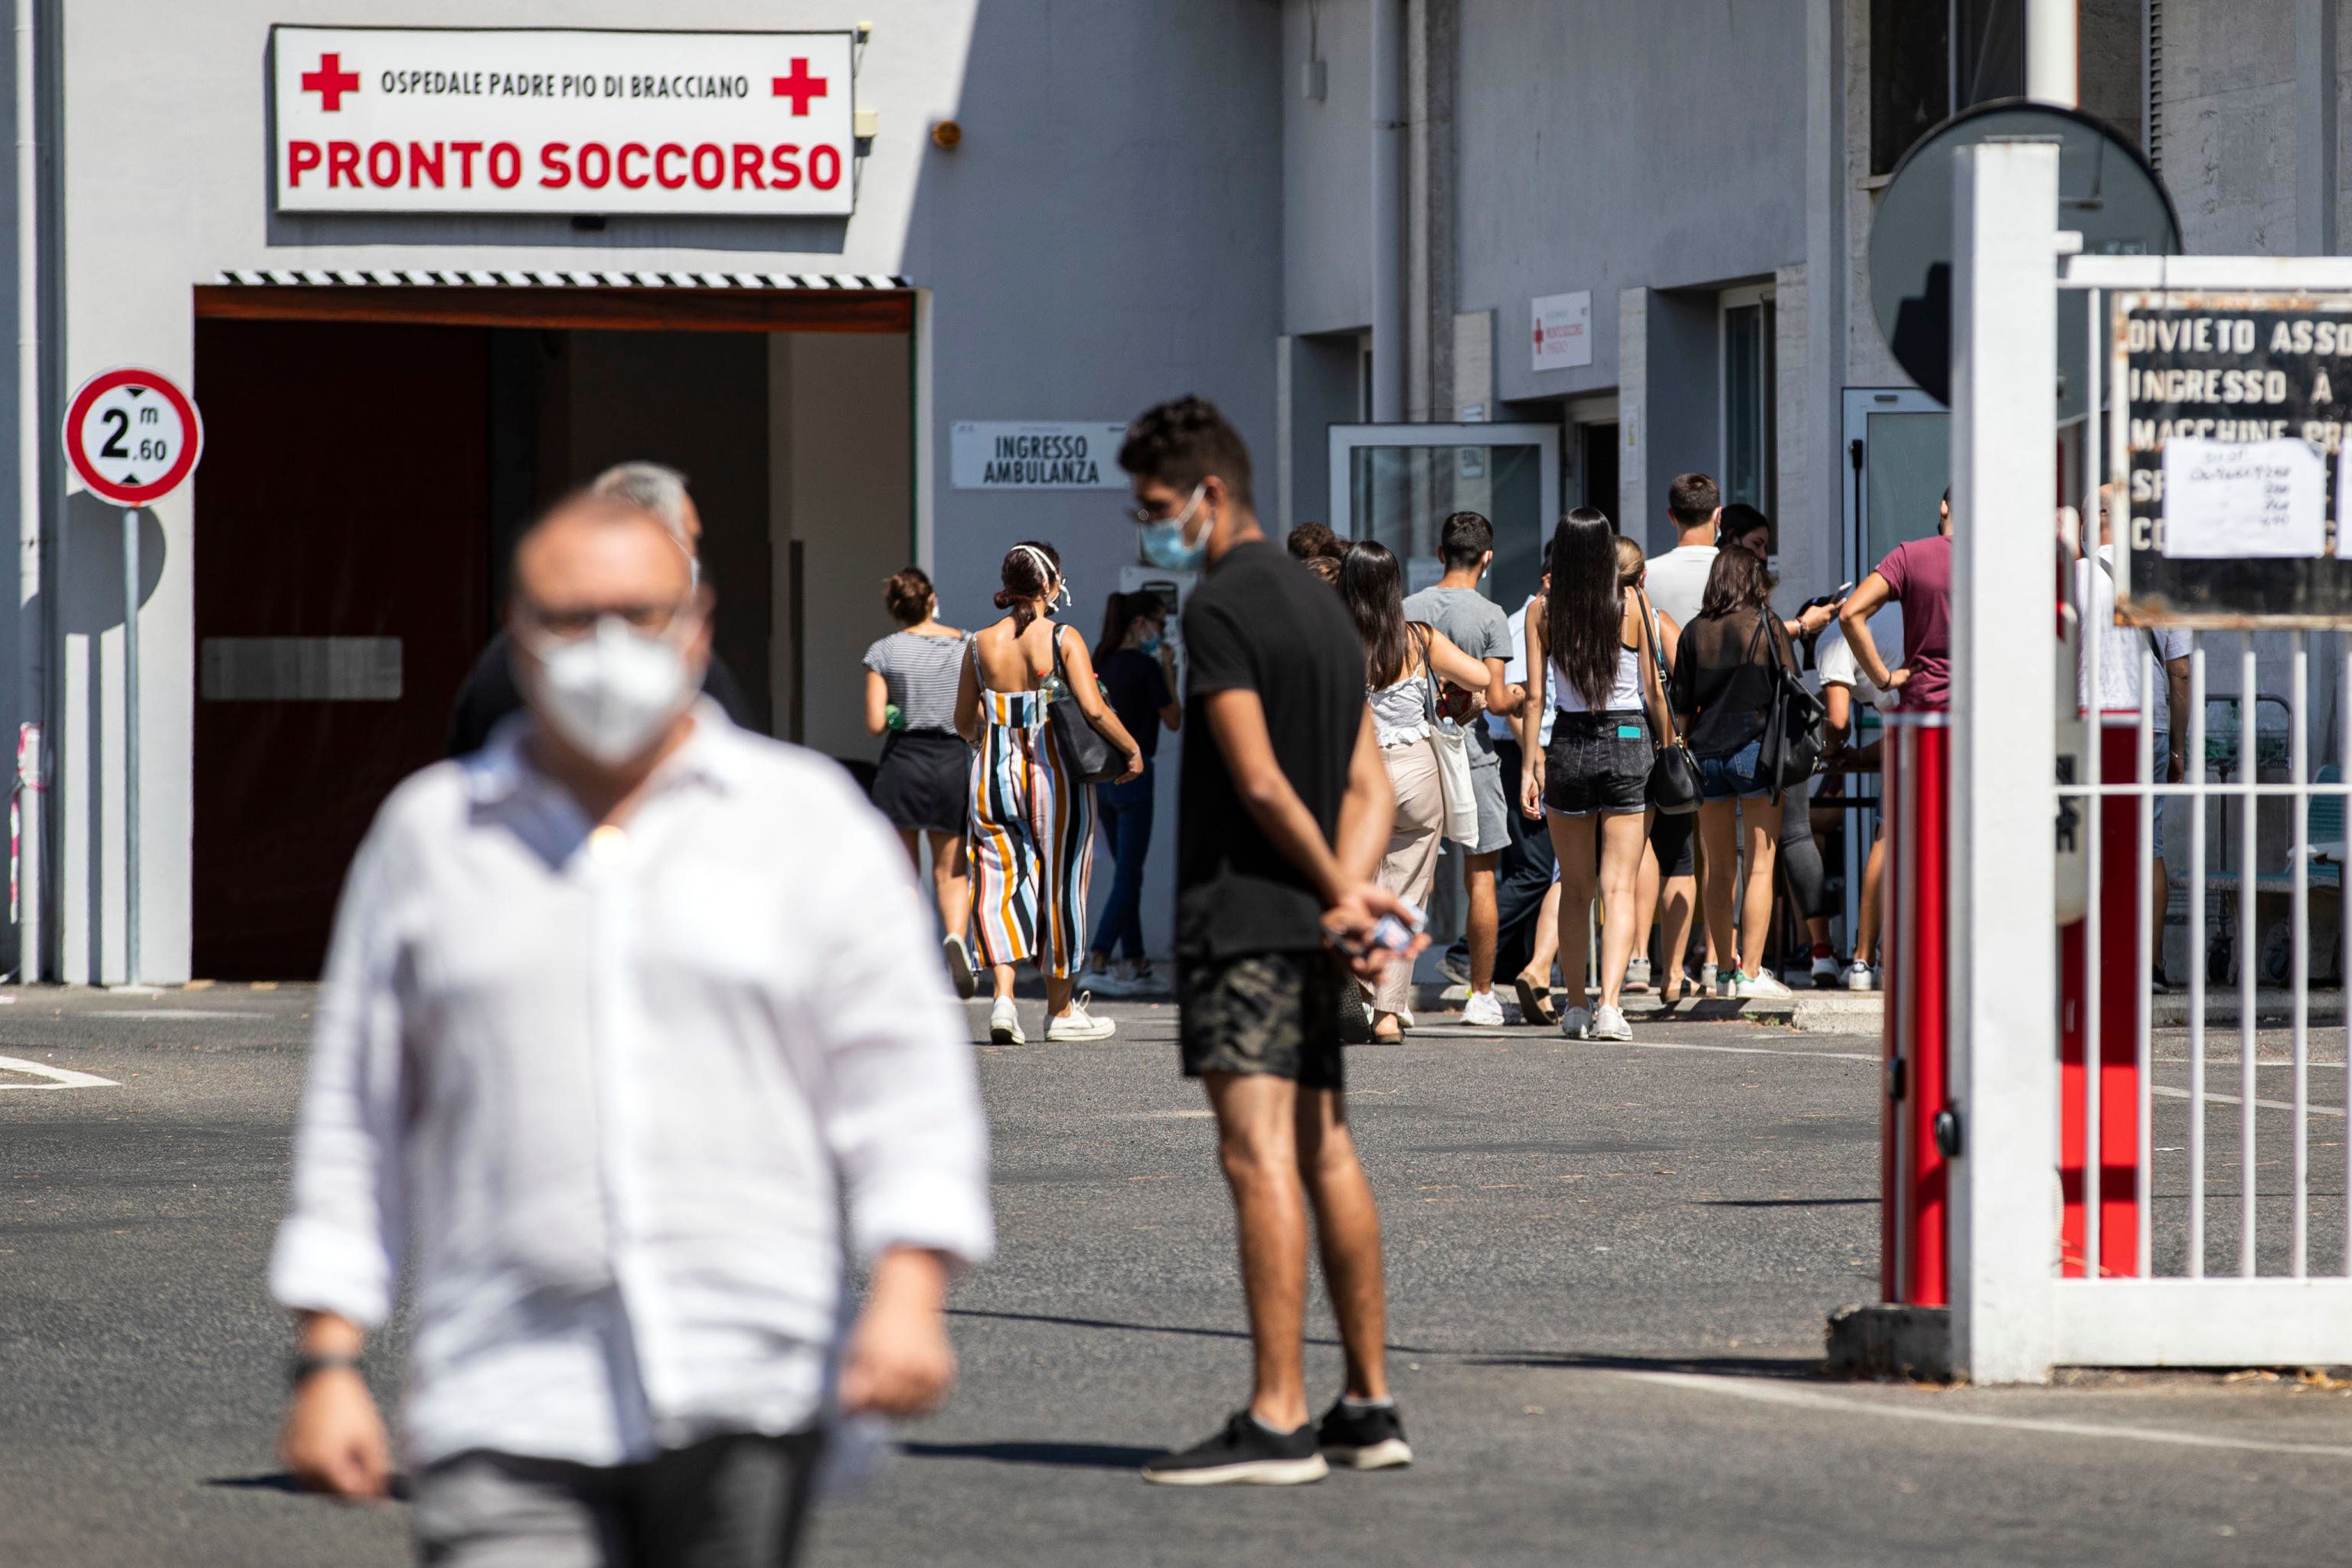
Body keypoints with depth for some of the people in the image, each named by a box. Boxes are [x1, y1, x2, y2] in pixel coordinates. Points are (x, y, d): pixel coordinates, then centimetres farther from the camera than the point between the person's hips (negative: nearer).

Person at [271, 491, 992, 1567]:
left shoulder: (808, 820, 8)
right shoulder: (426, 838, 11)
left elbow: (903, 1075, 3)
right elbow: (352, 1123, 14)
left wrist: (907, 1292, -12)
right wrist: (327, 1362, 7)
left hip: (746, 1396, 0)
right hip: (509, 1415, 0)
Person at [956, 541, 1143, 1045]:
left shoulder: (982, 643, 3)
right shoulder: (1064, 640, -9)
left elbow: (964, 722, 11)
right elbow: (1094, 709, -17)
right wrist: (1132, 749, -2)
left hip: (996, 772, 3)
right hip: (1053, 771, -3)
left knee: (1002, 881, 6)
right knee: (1059, 885, 9)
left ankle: (1003, 997, -13)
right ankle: (1061, 1010, 17)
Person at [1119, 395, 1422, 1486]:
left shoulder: (1220, 609, -11)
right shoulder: (1323, 606, 17)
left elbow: (1260, 782, -15)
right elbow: (1369, 787, 12)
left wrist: (1343, 894, -6)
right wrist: (1349, 894, -2)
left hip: (1241, 912, -9)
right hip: (1307, 924, 9)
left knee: (1260, 1157, -12)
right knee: (1325, 1156, 12)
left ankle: (1277, 1422, -16)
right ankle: (1369, 1408, 15)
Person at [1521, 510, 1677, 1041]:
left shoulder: (1543, 611, -1)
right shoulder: (1634, 604, -4)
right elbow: (1653, 691, -2)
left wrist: (1532, 766, -1)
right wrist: (1667, 750, 8)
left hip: (1568, 746, 1)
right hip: (1629, 743, -1)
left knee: (1575, 888, 15)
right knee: (1620, 886, -3)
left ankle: (1576, 1005, 19)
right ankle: (1610, 1006, -16)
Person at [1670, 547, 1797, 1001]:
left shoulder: (1694, 633, 6)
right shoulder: (1767, 625, -2)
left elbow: (1681, 707, 7)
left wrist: (1683, 754, 17)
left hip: (1706, 753, 3)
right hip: (1756, 750, -3)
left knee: (1717, 869, 11)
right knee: (1759, 866, -3)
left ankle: (1726, 968, 15)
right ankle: (1751, 972, -8)